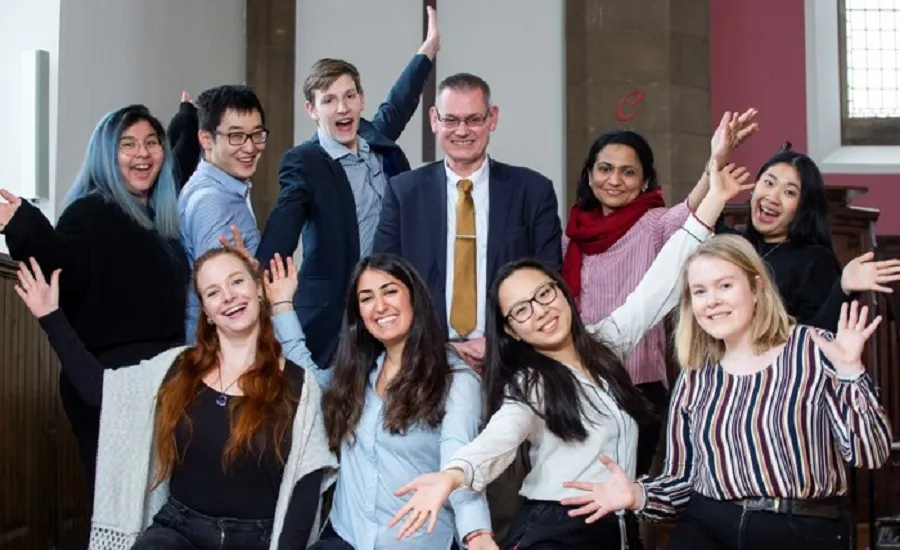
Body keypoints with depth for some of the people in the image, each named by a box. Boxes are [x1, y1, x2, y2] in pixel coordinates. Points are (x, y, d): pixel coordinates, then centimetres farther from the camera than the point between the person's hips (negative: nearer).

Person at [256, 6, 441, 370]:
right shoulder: (303, 162, -10)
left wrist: (429, 47, 37)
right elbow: (282, 230, -25)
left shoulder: (377, 141, 7)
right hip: (330, 312, -5)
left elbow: (398, 104, 27)